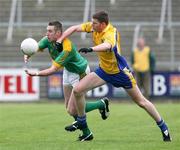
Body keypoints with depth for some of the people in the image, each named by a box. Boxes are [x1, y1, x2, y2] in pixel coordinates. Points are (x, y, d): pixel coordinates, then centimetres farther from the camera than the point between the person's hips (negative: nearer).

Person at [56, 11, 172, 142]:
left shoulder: (111, 33, -32)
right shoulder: (94, 27, -10)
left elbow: (107, 45, -55)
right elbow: (74, 28, 1)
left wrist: (91, 49, -72)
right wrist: (59, 41, -9)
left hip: (120, 71, -6)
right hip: (104, 70, 7)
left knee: (141, 101, 2)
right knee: (77, 90, -6)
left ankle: (163, 127, 17)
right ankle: (81, 122, 13)